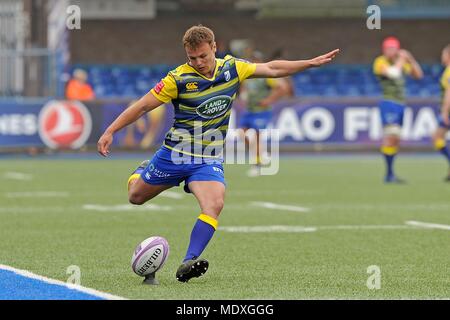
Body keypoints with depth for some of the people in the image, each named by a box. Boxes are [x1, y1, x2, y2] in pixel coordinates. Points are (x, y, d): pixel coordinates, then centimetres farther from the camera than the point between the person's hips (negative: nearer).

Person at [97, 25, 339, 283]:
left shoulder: (232, 68, -3)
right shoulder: (179, 78, -15)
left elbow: (272, 69, 8)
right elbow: (143, 106, -11)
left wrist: (312, 63, 6)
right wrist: (110, 131, -16)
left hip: (210, 160, 1)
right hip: (175, 153, -1)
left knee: (215, 204, -26)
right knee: (136, 197, 15)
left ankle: (188, 263, -30)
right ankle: (142, 170, 52)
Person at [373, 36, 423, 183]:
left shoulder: (400, 62, 13)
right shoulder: (380, 62, -8)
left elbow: (418, 74, 14)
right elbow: (393, 73, -26)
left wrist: (410, 59, 2)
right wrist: (401, 60, -12)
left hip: (400, 105, 8)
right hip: (389, 103, -8)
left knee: (394, 140, 8)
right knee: (391, 136, -16)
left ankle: (390, 175, 13)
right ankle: (389, 174, -15)